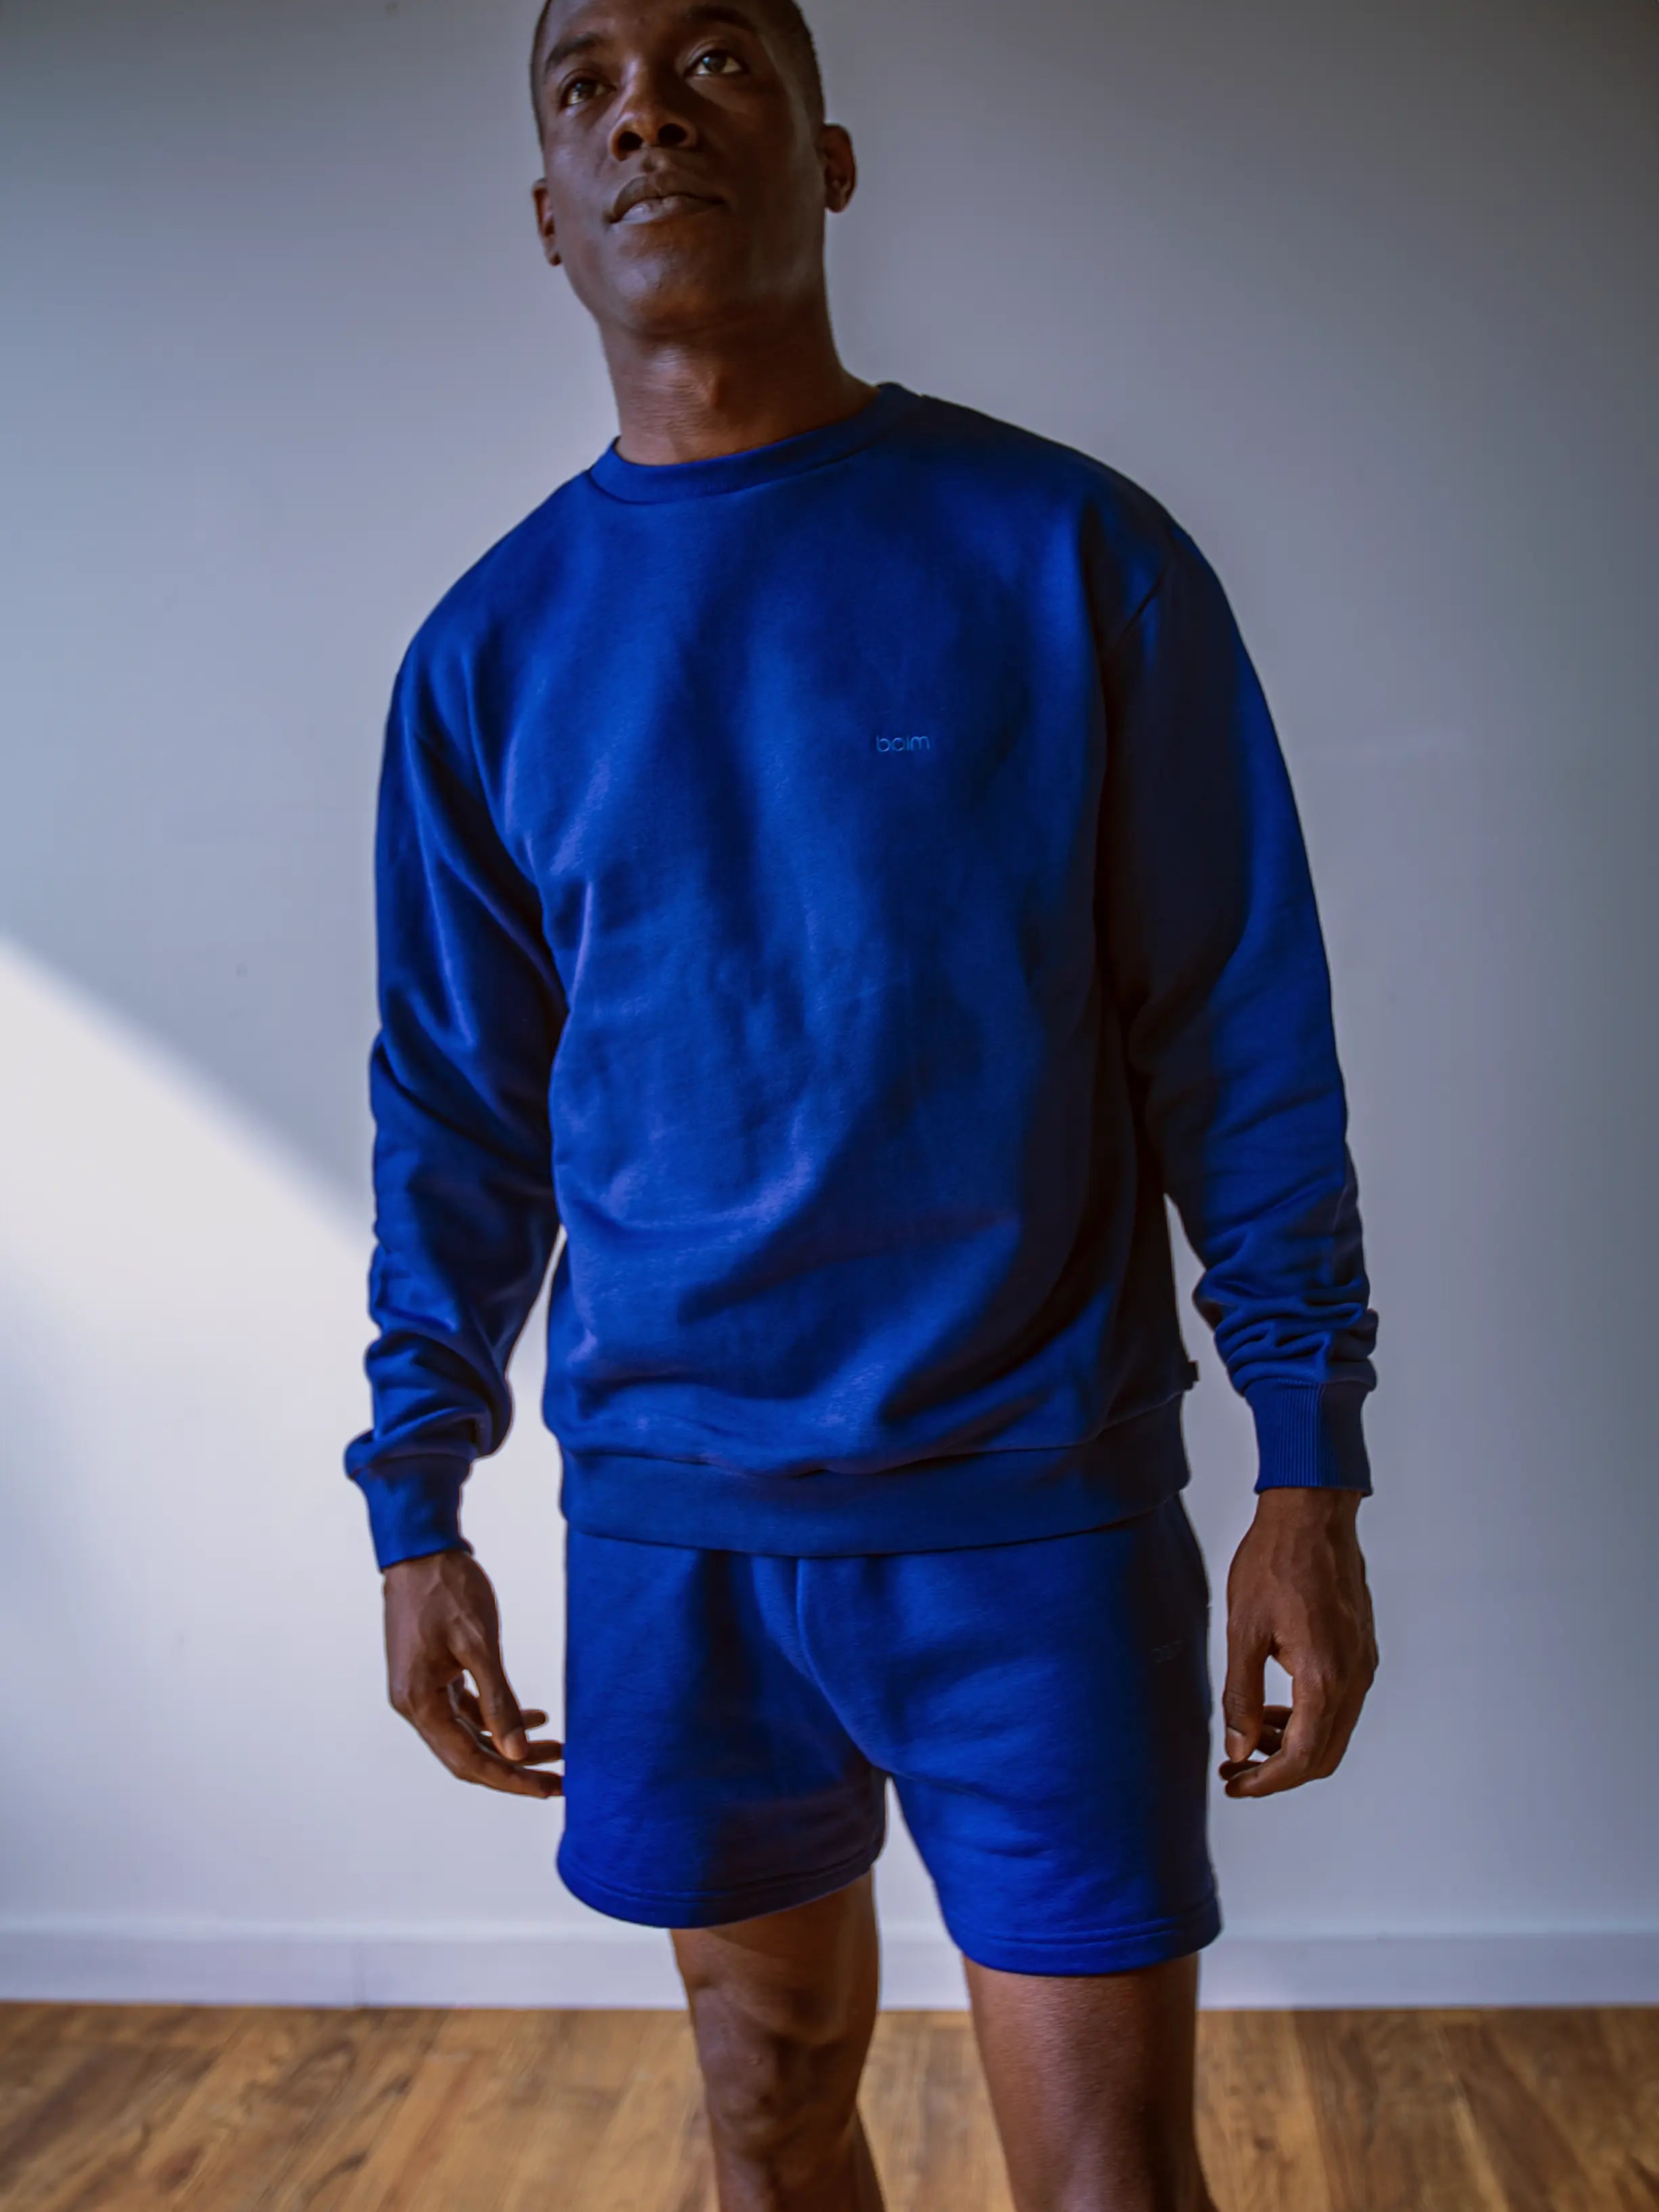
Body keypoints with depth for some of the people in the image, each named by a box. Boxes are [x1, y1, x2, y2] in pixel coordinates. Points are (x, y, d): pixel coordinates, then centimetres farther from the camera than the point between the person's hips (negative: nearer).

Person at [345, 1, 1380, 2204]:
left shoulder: (1073, 554, -4)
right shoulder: (491, 649, 4)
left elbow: (1242, 1036, -3)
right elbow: (456, 1106, 8)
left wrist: (1309, 1472, -6)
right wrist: (417, 1506, 7)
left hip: (1038, 1504, -2)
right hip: (668, 1520, 3)